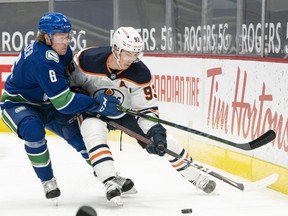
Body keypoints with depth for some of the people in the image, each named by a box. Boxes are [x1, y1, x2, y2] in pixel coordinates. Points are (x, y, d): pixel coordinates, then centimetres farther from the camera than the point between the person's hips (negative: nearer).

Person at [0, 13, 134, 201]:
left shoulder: (61, 49, -8)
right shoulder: (43, 61, -36)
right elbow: (63, 102, -36)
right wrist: (97, 104, -33)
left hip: (45, 104, 8)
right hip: (17, 103, -8)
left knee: (77, 132, -1)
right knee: (34, 131, -35)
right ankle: (48, 182, -16)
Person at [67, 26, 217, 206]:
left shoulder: (140, 73, -23)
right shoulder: (87, 60, -29)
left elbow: (147, 107, -17)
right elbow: (69, 79, -10)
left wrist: (155, 131, -30)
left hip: (126, 111, 2)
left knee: (163, 141, -4)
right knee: (94, 133, -35)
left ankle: (195, 176, 13)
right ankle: (110, 184, -35)